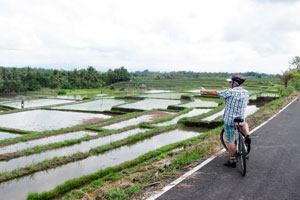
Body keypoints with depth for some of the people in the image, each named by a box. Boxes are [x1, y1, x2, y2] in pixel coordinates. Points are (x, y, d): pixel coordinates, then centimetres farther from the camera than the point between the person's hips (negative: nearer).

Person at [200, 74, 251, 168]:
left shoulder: (230, 92, -15)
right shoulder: (246, 92, 3)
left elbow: (215, 93, -7)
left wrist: (204, 90, 8)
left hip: (229, 119, -5)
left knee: (230, 140, 6)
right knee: (244, 123, 39)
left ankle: (232, 161, 12)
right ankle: (247, 136, 13)